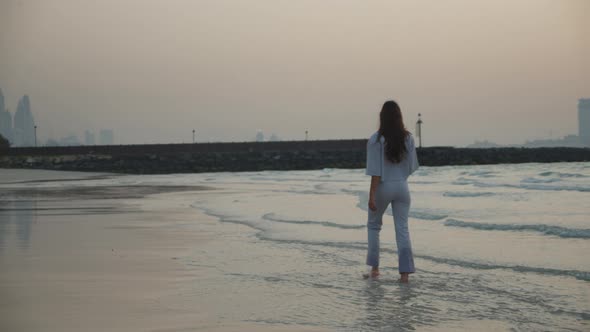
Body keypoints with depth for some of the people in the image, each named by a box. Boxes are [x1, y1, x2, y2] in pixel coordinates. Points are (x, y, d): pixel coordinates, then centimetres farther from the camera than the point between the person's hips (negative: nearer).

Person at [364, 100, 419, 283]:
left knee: (373, 225, 17)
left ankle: (374, 268, 18)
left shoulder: (376, 139, -13)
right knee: (402, 228, 4)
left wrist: (372, 195, -13)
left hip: (383, 186, -3)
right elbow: (411, 166, 5)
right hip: (402, 186, 3)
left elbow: (376, 171, -16)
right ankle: (405, 272, -2)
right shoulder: (408, 138, -2)